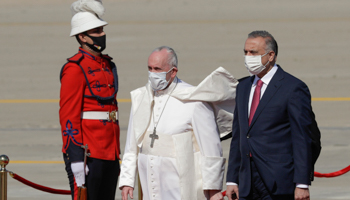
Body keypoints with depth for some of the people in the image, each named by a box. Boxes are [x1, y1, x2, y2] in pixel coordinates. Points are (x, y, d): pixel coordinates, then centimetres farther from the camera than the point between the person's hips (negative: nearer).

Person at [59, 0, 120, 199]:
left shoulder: (107, 65, 16)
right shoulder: (75, 69, -10)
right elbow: (68, 115, -15)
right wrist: (76, 159, -20)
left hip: (109, 153, 9)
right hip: (88, 153, -8)